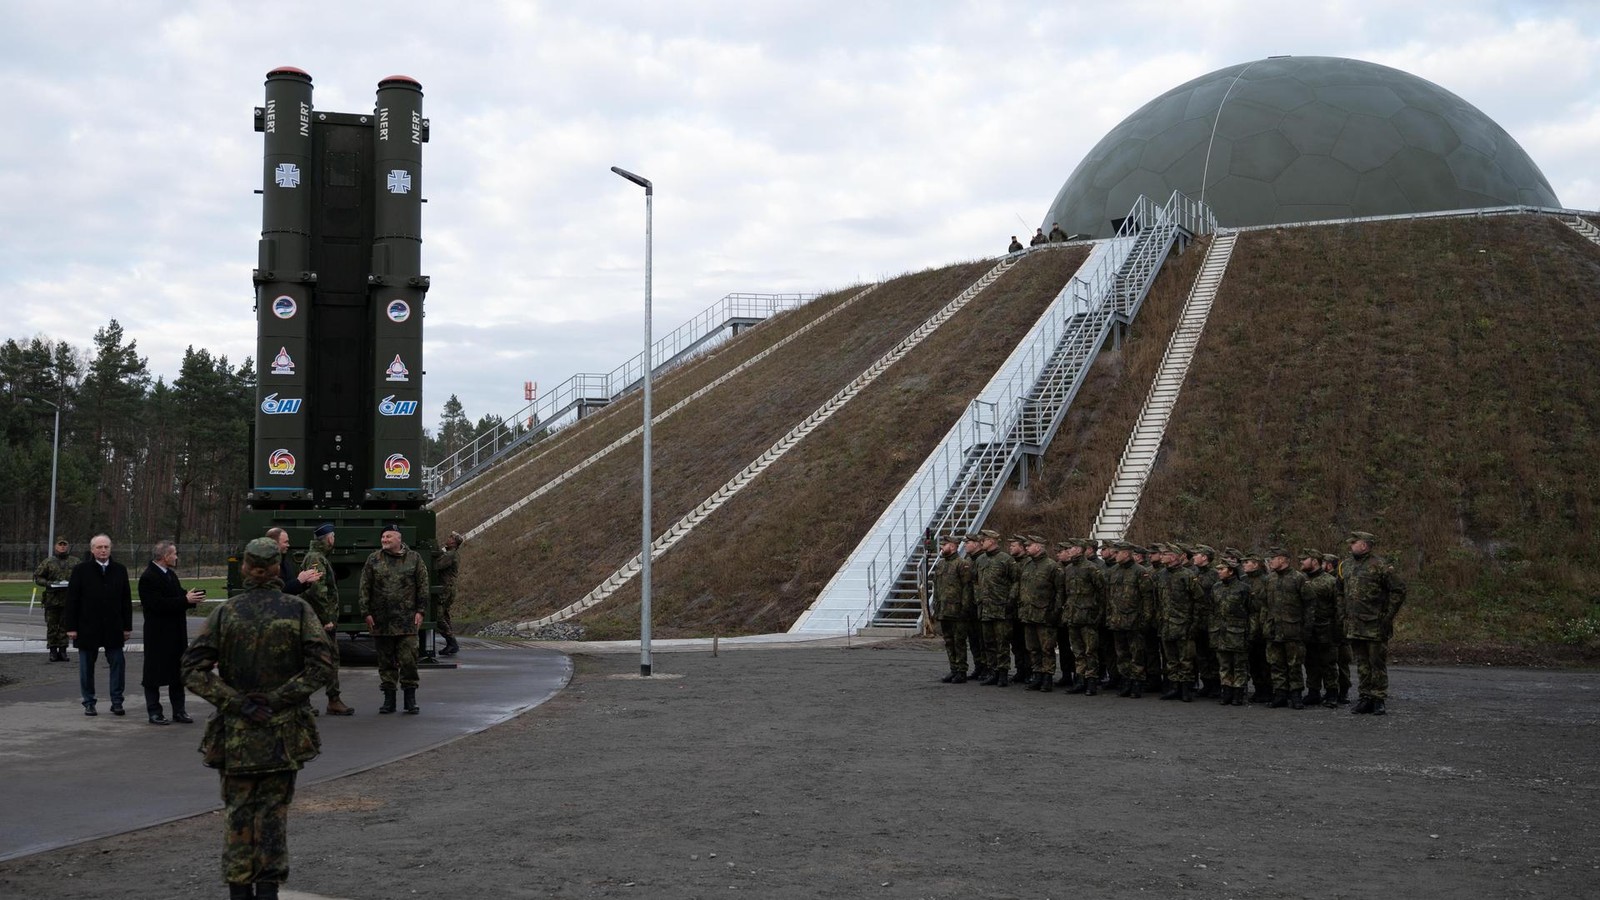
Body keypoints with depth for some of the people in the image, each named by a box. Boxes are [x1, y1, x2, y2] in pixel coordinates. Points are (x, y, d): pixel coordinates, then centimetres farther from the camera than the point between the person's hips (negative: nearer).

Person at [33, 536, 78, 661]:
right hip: (52, 599, -1)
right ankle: (53, 650, 6)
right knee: (52, 626, 1)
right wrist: (48, 583, -11)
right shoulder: (48, 562, 5)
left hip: (69, 599, 1)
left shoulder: (75, 562, 9)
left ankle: (63, 650, 10)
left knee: (65, 626, 4)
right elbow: (37, 576, 6)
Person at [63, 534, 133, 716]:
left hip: (113, 628, 2)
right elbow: (72, 600, -2)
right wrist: (71, 627, -6)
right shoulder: (80, 570, -1)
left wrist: (127, 626, 5)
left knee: (118, 664, -2)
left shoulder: (120, 570, 7)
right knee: (87, 667, 6)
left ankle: (117, 701, 5)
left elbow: (126, 600, 8)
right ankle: (89, 703, 15)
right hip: (87, 628, -2)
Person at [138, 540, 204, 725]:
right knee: (155, 674, 1)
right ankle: (154, 712, 9)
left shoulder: (171, 574, 13)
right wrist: (186, 600, -23)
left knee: (178, 672, 11)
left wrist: (191, 597, -5)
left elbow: (179, 596, 17)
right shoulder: (148, 578, -15)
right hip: (158, 635, -8)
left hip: (176, 632, 9)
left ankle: (179, 710, 18)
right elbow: (158, 604, -24)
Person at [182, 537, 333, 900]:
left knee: (238, 810, 12)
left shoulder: (224, 614, -4)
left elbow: (193, 670, -10)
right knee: (274, 809, 11)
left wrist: (238, 703, -10)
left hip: (236, 732, 0)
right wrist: (279, 698, -10)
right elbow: (322, 665, -12)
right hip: (284, 732, 0)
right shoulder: (299, 610, -5)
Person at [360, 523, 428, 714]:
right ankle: (389, 699, 16)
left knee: (408, 660, -3)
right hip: (381, 620, 2)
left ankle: (410, 699, 7)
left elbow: (423, 586, 5)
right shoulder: (373, 560, 6)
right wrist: (366, 612, -1)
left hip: (407, 620, -1)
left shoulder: (414, 558, 4)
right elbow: (365, 588, 6)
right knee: (386, 661, 8)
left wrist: (420, 610, -2)